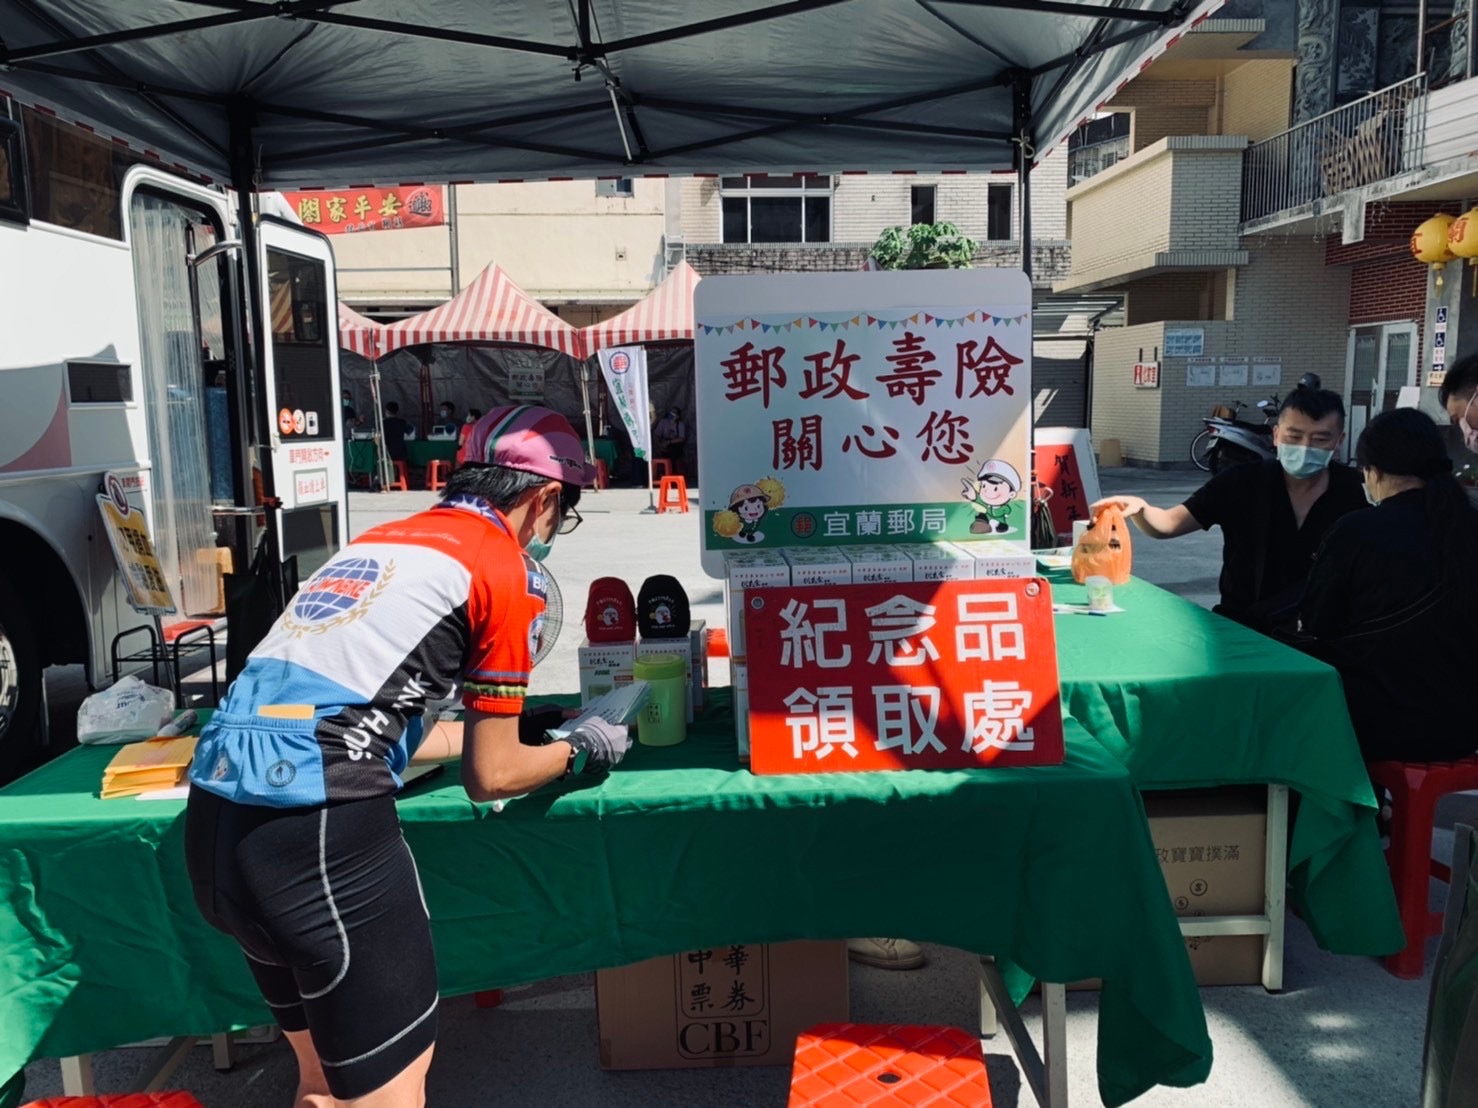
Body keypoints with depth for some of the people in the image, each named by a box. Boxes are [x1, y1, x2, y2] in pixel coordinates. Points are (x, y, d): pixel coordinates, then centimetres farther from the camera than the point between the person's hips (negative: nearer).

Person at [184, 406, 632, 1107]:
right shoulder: (511, 572, -1)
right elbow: (489, 777, 3)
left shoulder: (380, 541, 20)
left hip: (211, 820, 9)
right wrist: (579, 751, 20)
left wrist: (507, 724, 35)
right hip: (319, 827, -8)